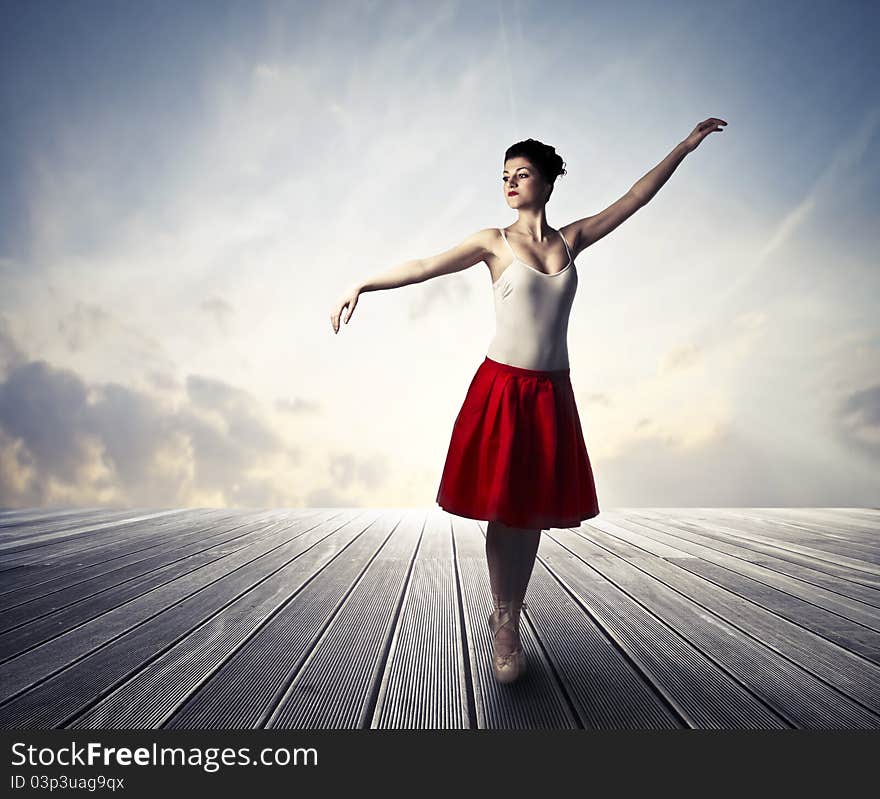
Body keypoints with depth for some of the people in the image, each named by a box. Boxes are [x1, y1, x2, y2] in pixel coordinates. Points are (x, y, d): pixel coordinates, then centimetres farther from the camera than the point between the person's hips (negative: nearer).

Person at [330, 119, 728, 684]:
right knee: (502, 508, -1)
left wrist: (686, 145, 19)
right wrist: (361, 285, -13)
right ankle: (505, 629, 14)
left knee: (534, 509, 7)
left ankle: (510, 615, 25)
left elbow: (636, 197, 16)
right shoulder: (495, 241, 3)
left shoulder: (570, 240, 11)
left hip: (552, 393, 3)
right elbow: (426, 266, -4)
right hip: (502, 387, -3)